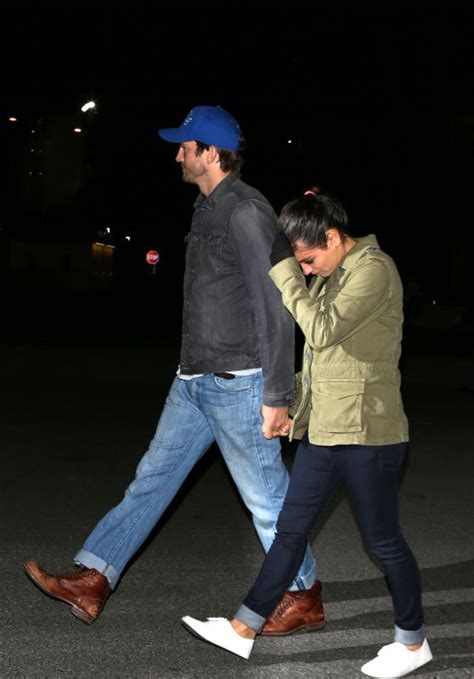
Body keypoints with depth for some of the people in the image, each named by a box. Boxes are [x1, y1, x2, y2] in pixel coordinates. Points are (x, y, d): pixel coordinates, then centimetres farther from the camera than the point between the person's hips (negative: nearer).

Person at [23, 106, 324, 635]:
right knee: (153, 477, 10)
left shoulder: (246, 212, -16)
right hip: (195, 380, 9)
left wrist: (276, 396, -20)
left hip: (236, 384, -9)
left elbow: (274, 309, -19)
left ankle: (305, 600, 21)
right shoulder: (208, 210, 12)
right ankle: (91, 583, 17)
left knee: (265, 496, 3)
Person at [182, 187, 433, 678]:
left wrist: (282, 267, -20)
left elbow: (322, 330, -25)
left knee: (382, 540, 5)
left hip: (366, 433, -8)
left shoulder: (373, 269, -15)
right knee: (290, 529, 12)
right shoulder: (329, 274, 12)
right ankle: (243, 630, 19)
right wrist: (295, 406, 18)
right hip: (322, 429, 9)